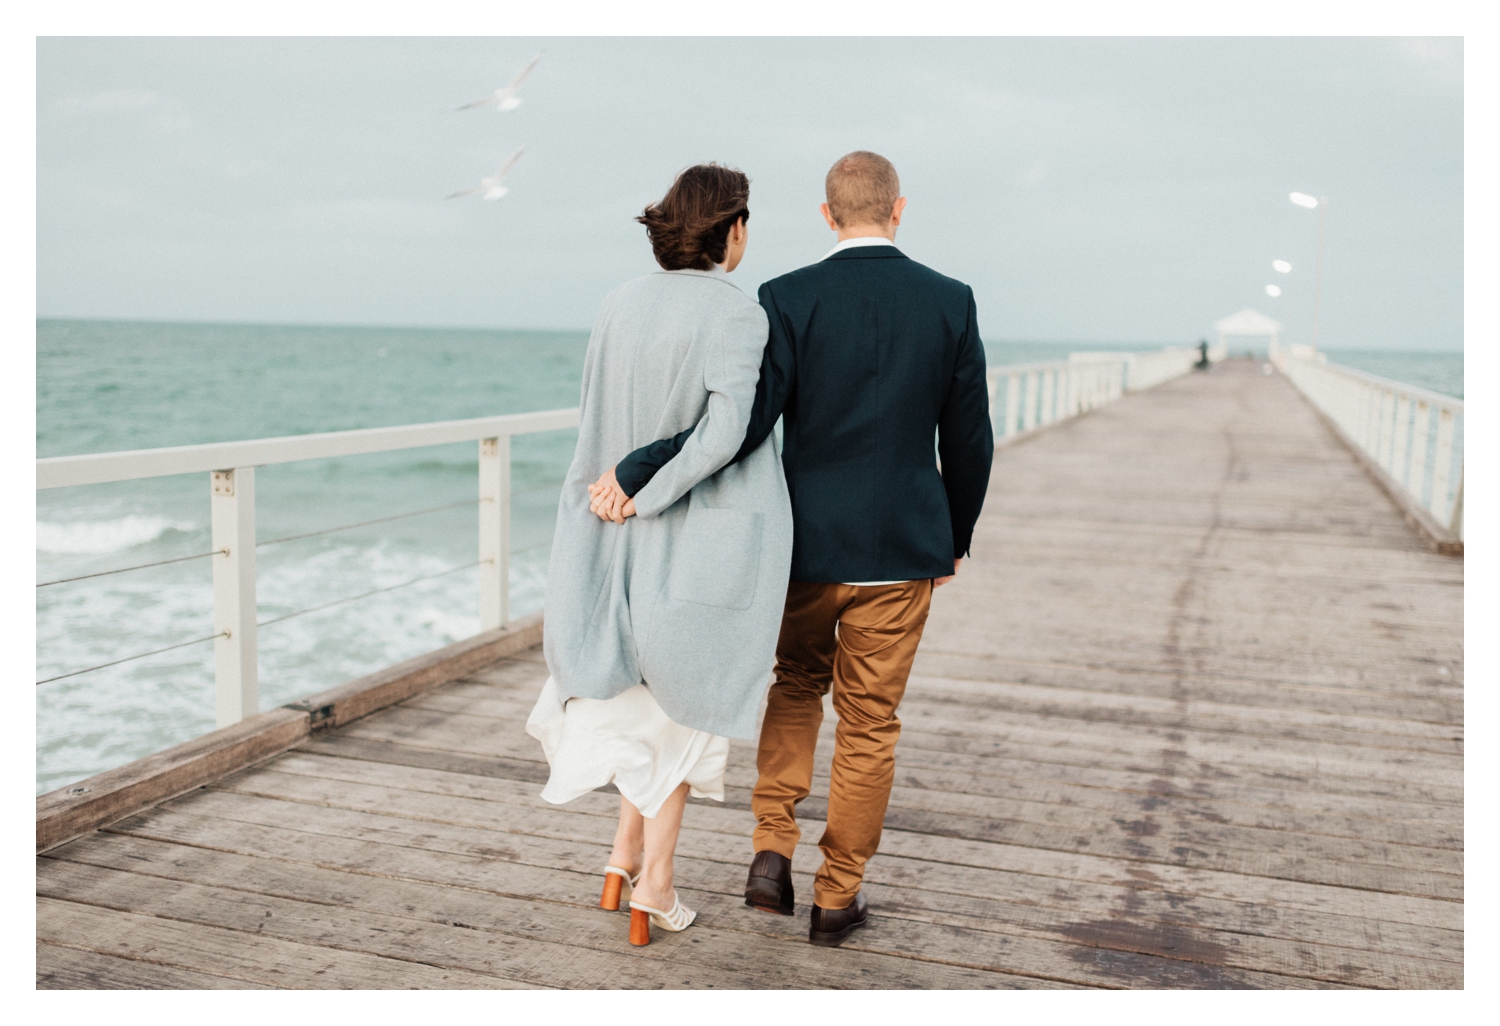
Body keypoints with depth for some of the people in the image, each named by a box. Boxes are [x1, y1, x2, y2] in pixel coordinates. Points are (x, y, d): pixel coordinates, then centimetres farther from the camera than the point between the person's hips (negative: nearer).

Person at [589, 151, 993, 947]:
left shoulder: (788, 299, -9)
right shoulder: (951, 303, -3)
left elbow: (743, 424, -19)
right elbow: (968, 441, 1)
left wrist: (633, 472, -12)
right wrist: (954, 540, 15)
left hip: (804, 543, 0)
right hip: (900, 549, 1)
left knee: (797, 683, 25)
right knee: (868, 723, 12)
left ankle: (772, 850, 14)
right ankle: (837, 896, 21)